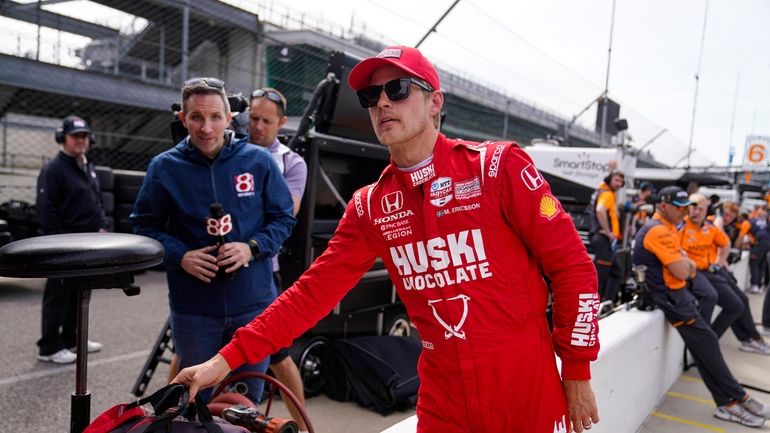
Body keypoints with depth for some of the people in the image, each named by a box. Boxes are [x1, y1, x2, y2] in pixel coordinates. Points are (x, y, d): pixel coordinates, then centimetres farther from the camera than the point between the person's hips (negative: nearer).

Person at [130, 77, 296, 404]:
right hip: (193, 309, 0)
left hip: (254, 305, 0)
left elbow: (284, 218, 3)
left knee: (248, 403, 17)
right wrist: (180, 256, -13)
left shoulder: (259, 161, -2)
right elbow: (144, 226, 5)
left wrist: (252, 248, -14)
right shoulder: (164, 167, -2)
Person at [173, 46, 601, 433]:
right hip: (444, 397, 3)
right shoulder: (370, 208, 1)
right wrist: (227, 359, -5)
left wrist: (578, 373, -6)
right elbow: (315, 290, 0)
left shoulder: (498, 166, -10)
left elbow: (573, 265, -7)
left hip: (528, 390, -2)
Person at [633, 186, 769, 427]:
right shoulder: (658, 231, -20)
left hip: (675, 292, 10)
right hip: (669, 296, -10)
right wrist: (685, 263, -1)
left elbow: (682, 260, 20)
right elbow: (681, 271, -22)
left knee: (703, 344, 6)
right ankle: (737, 399, 6)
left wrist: (686, 263, -3)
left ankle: (728, 402, 8)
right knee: (705, 343, -5)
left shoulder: (666, 227, 15)